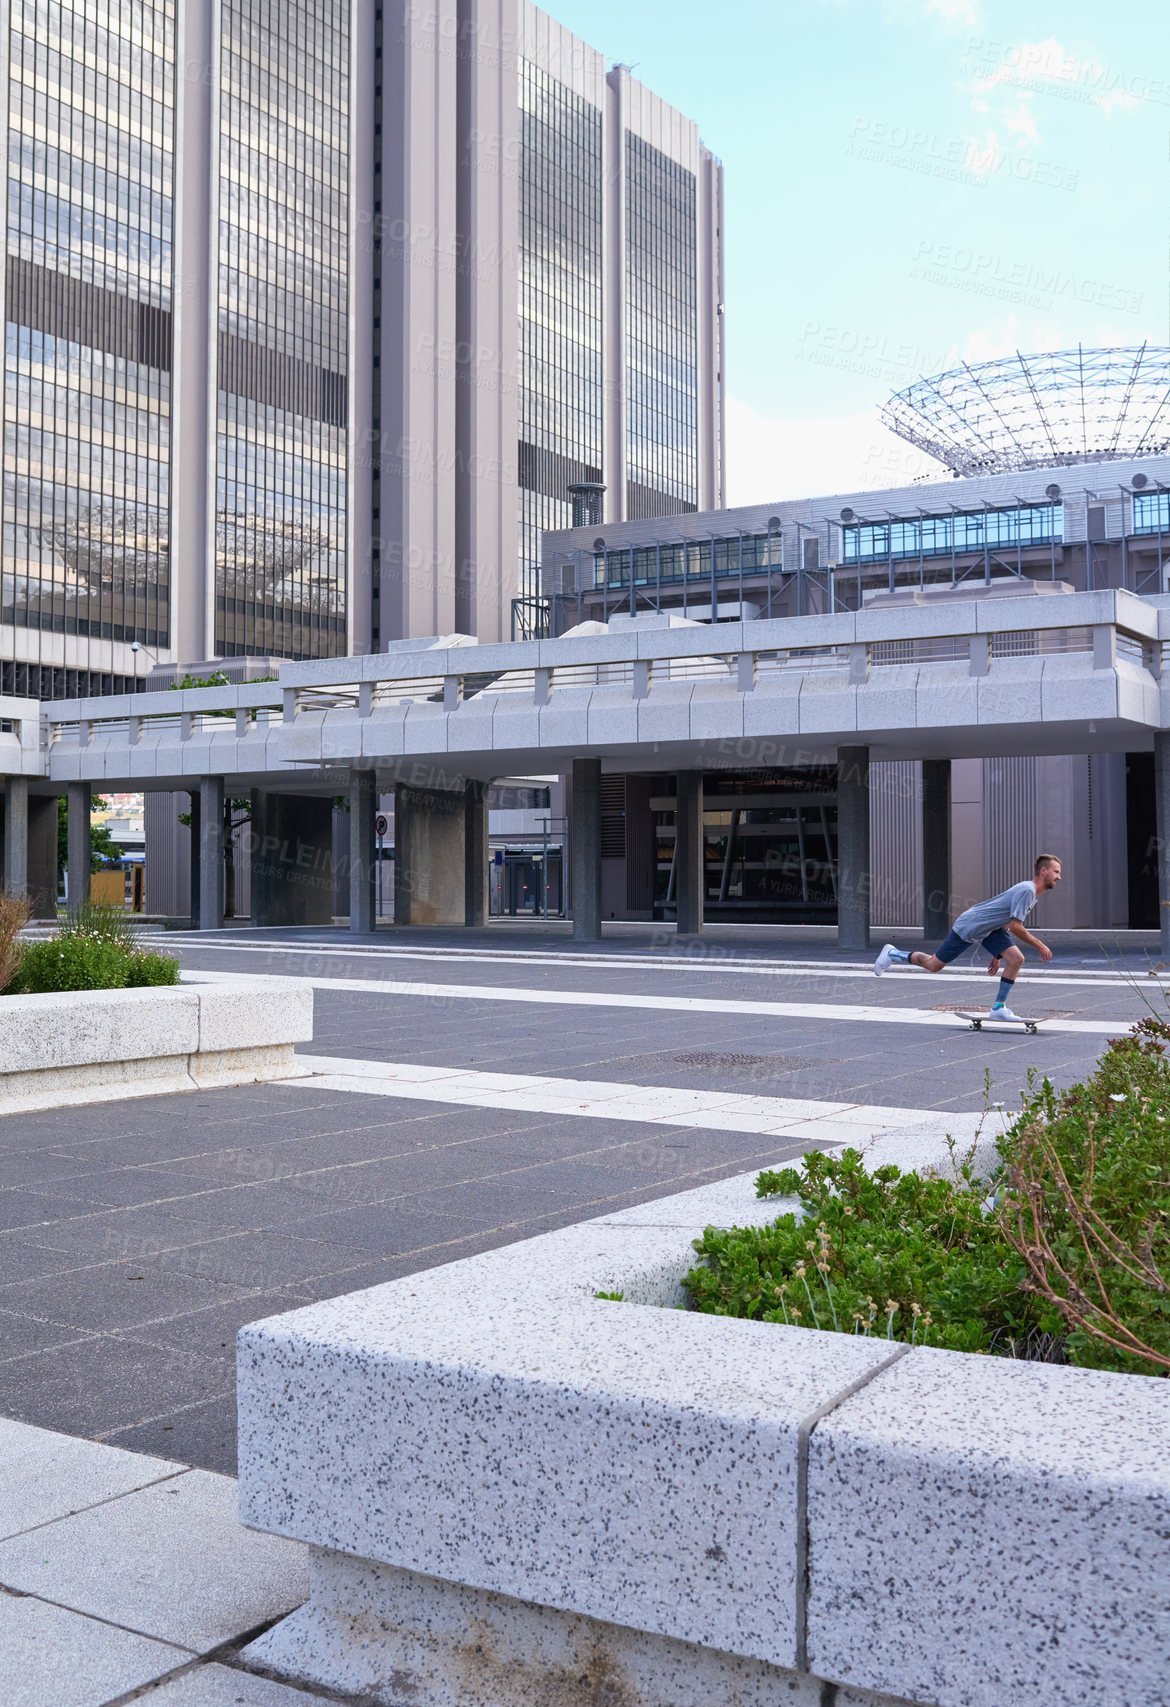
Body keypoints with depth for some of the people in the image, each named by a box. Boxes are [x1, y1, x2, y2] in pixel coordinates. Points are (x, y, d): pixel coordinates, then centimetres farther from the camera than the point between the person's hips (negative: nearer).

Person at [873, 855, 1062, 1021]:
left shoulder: (1032, 893, 7)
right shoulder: (1026, 891, -24)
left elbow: (1006, 922, 17)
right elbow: (1016, 927, -26)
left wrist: (998, 954, 18)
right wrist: (1039, 946, -16)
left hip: (990, 929, 9)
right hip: (968, 926, -9)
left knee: (1016, 959, -9)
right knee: (933, 965, 2)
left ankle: (998, 1008, -2)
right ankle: (892, 955, 24)